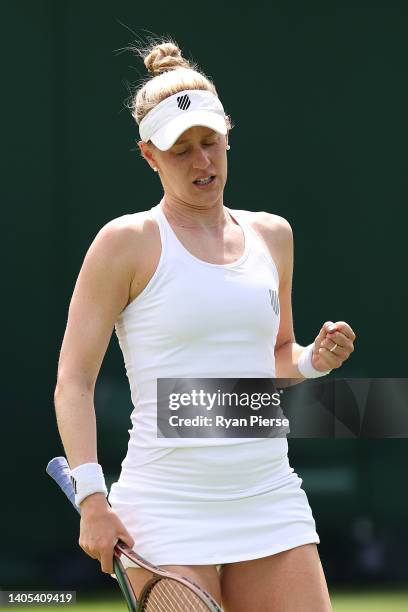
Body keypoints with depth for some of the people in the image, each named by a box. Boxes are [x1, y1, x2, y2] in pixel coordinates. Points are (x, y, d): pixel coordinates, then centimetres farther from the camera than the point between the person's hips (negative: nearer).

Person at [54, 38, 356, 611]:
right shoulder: (127, 242, -2)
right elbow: (73, 381, -5)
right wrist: (92, 497, -15)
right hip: (169, 514, -5)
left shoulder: (272, 235, 14)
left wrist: (314, 360, 4)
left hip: (271, 503, 5)